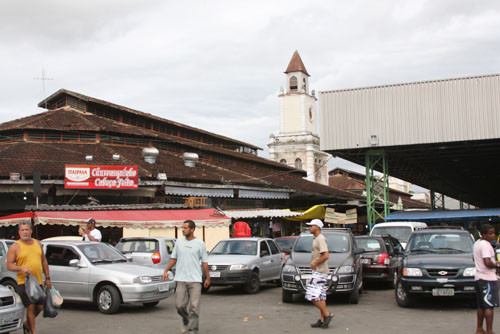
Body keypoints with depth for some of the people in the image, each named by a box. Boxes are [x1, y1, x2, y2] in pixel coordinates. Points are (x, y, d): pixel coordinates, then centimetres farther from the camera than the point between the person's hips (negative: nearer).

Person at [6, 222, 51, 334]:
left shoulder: (38, 244, 12)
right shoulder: (15, 247, -3)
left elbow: (44, 261, 17)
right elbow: (9, 265, -6)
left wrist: (47, 278, 15)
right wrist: (21, 268, -24)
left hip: (38, 282, 5)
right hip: (24, 283, -5)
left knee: (40, 307, 9)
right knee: (31, 307, -8)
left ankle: (27, 324, 33)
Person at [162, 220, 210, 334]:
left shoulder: (200, 243, 1)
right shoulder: (179, 242, 8)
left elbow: (204, 262, 5)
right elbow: (173, 258, 15)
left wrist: (208, 278, 5)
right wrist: (166, 271, 6)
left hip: (195, 280, -2)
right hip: (181, 279, 2)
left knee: (194, 306, -6)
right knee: (180, 305, 1)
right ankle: (186, 321, 29)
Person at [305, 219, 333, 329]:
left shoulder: (320, 239, -14)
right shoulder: (316, 239, 17)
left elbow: (325, 256, -24)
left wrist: (315, 263, -15)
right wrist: (314, 264, 12)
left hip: (319, 272, -10)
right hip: (318, 271, 10)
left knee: (313, 296, -12)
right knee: (321, 296, 9)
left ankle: (327, 314, -5)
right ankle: (323, 320, 11)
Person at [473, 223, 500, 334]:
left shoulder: (477, 243, 14)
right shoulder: (485, 245, -16)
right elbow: (487, 263, -25)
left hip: (479, 278, 10)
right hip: (488, 279, -10)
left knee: (481, 306, 15)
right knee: (489, 306, -8)